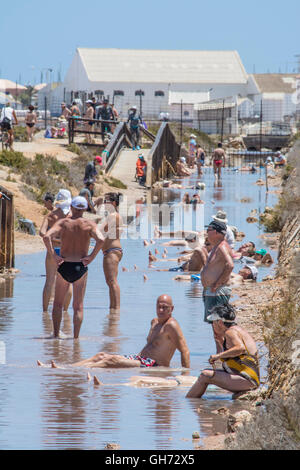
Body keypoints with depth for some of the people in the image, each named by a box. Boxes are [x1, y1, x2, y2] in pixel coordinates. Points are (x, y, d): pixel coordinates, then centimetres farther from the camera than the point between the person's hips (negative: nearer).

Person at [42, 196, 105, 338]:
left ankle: (56, 334, 8)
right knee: (78, 306, 8)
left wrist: (54, 255, -9)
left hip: (64, 267, 0)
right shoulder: (89, 224, -2)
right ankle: (76, 337, 1)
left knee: (58, 304, 16)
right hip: (80, 268, 0)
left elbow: (46, 237, -17)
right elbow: (101, 240, -19)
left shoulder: (63, 223, -1)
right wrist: (91, 257, -9)